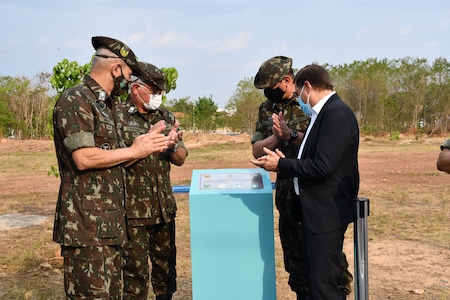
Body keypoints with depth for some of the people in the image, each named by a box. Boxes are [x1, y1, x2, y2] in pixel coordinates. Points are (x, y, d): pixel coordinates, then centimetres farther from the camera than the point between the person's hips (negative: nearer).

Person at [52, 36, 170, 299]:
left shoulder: (107, 105, 19)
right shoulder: (75, 100, -10)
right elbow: (84, 158, -21)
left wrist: (151, 146, 9)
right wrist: (135, 151, -10)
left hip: (110, 223, 9)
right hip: (86, 224, -9)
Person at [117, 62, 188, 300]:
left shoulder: (166, 117, 10)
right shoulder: (118, 116, -6)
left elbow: (180, 159, 9)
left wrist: (172, 145, -12)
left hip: (164, 206, 5)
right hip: (133, 208, -5)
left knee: (166, 263, 15)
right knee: (136, 269, 2)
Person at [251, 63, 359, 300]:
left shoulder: (336, 113, -18)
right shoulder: (324, 112, 14)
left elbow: (322, 166, -25)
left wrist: (281, 164, -14)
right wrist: (285, 162, 1)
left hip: (327, 212, -10)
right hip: (316, 210, 10)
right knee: (315, 279, 18)